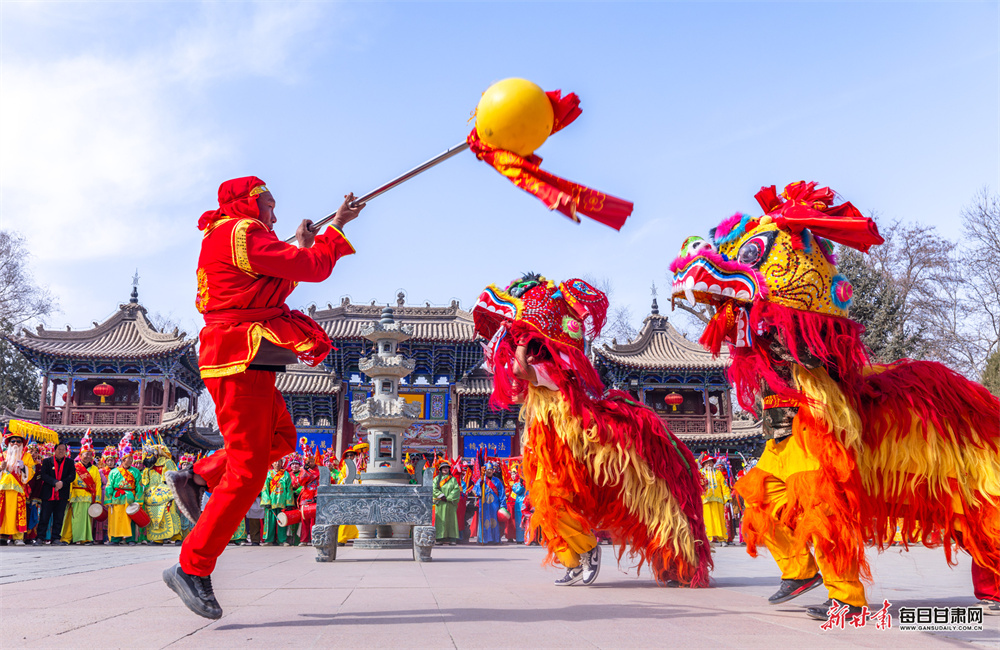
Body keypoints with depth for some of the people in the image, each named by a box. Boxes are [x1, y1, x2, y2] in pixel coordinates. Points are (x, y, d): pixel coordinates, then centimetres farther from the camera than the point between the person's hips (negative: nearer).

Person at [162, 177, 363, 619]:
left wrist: (299, 246, 20)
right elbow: (315, 268, -14)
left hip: (240, 359, 11)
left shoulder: (224, 237, 21)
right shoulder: (244, 233, -11)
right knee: (248, 473, -8)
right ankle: (192, 569, -3)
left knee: (281, 438, 22)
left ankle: (195, 478, 20)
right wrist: (337, 226, 0)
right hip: (243, 358, -11)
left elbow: (268, 282, 24)